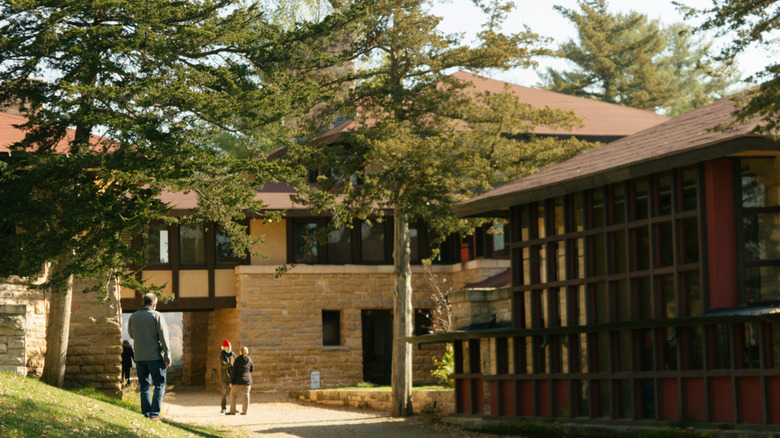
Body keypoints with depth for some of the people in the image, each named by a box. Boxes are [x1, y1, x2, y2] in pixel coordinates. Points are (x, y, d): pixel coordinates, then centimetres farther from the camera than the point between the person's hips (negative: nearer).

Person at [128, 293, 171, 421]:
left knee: (144, 386, 12)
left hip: (139, 357, 4)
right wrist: (167, 356, -6)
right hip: (155, 356, -4)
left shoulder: (133, 316, 6)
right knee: (160, 385, 2)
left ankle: (146, 413, 9)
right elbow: (164, 337, -10)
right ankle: (154, 413, -7)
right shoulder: (156, 316, -8)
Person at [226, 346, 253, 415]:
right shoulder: (249, 359, 0)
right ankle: (244, 411, 6)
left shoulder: (237, 360, -9)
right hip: (247, 380, 3)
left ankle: (232, 411, 4)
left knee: (233, 395, 7)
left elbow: (234, 371, -10)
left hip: (238, 381, -3)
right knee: (246, 396, 7)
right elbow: (251, 370, 10)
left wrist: (231, 382, -4)